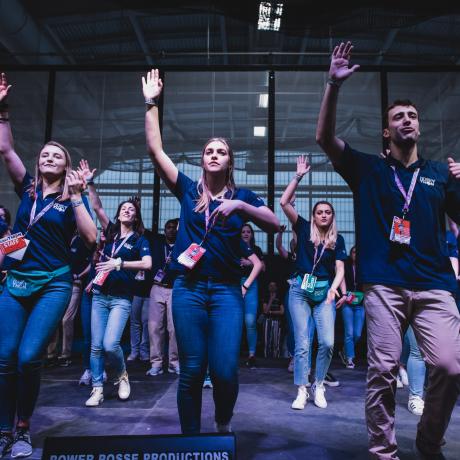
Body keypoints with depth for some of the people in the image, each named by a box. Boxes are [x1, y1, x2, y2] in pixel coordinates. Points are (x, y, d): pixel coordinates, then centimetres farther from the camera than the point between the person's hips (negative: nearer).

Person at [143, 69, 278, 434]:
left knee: (225, 369, -6)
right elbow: (155, 149, 4)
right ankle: (190, 438, 22)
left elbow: (275, 224, -5)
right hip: (188, 287, 1)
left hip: (227, 289, 0)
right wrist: (151, 103, 3)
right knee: (191, 370, 4)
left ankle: (224, 424, 26)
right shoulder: (188, 190, 8)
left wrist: (240, 205, -18)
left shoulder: (241, 195, 8)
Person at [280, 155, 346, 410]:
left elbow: (339, 269, 4)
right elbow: (284, 202, -4)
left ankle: (319, 386, 14)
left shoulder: (337, 239, 8)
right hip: (300, 289, -1)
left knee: (327, 342, -7)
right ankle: (301, 391, 6)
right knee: (302, 343, -1)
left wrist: (333, 289, -14)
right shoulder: (304, 229, 4)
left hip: (324, 291, 1)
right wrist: (299, 176, -4)